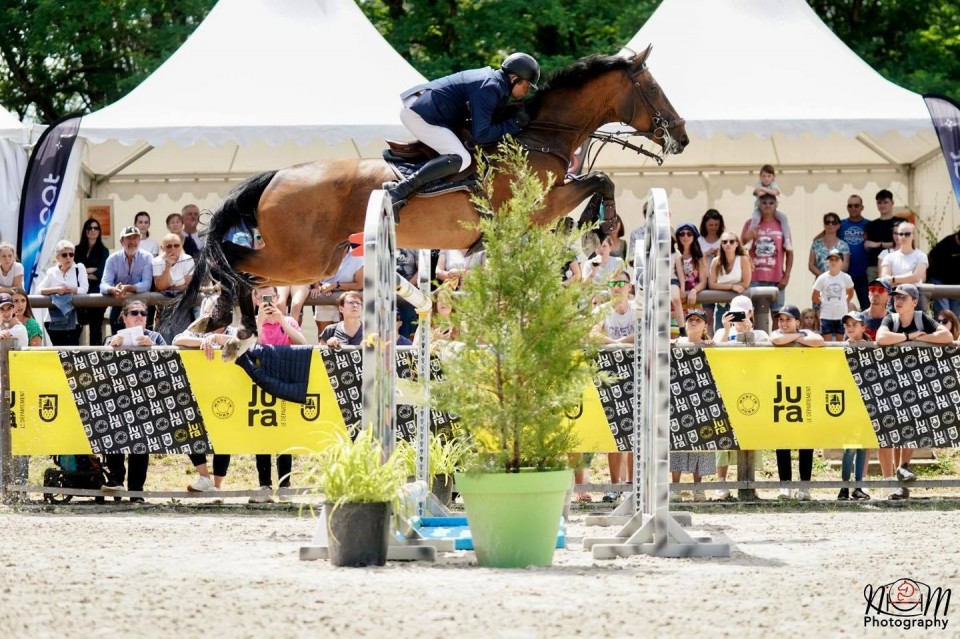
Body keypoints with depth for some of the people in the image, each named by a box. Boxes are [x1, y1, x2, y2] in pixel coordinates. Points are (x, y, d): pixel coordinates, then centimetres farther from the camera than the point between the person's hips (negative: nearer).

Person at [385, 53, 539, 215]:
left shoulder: (491, 76, 13)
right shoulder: (490, 89, -17)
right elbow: (481, 135, -21)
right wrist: (513, 124, -11)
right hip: (419, 115, -11)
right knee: (460, 159, -22)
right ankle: (400, 189, -28)